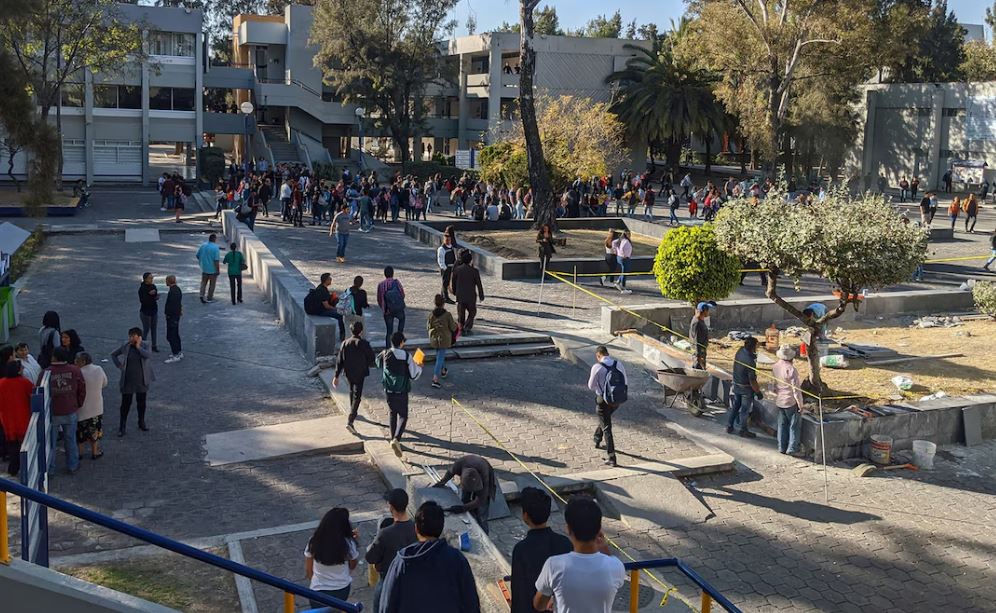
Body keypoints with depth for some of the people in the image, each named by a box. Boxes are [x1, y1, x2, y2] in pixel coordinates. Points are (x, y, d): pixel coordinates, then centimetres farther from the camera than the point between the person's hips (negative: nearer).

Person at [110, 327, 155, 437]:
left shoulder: (145, 345, -5)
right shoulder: (125, 347, -3)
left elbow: (149, 355, -24)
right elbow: (113, 355, 12)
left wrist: (138, 346, -20)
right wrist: (119, 365, 1)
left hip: (142, 380, 0)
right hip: (128, 380, 0)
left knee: (141, 402, 13)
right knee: (126, 403, 2)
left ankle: (141, 423, 31)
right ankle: (122, 426, 12)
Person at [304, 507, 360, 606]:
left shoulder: (313, 542, -16)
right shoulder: (348, 544, -19)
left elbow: (308, 570, -4)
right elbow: (353, 566, 0)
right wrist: (356, 542, 2)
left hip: (319, 591, 0)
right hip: (342, 589, 0)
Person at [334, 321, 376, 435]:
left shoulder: (345, 343, -3)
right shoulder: (363, 343, -16)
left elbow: (339, 361, -1)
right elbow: (372, 358, -9)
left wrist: (336, 376, 2)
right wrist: (368, 364, 14)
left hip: (348, 373, 5)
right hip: (360, 374, -5)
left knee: (352, 391, 28)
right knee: (357, 396, -3)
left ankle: (353, 413, 46)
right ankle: (350, 421, -15)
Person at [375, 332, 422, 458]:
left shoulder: (385, 354, -6)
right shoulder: (407, 356, -14)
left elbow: (377, 362, 18)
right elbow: (414, 375, -8)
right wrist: (419, 367, 12)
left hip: (389, 390, 3)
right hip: (402, 391, -3)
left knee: (393, 414, 21)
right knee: (403, 415, 4)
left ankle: (393, 439, 28)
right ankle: (396, 439, -17)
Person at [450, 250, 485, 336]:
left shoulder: (456, 270, -5)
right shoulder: (475, 271, -13)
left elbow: (453, 283, 4)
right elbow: (479, 285, -7)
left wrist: (455, 292, 21)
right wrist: (481, 296, 5)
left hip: (460, 296, 3)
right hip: (471, 297, -2)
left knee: (461, 314, 14)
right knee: (472, 312, 16)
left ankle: (462, 329, 15)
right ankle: (467, 328, 4)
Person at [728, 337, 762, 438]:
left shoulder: (740, 351, -11)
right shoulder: (750, 361, -30)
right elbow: (752, 380, -24)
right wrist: (758, 392, -12)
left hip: (736, 385, 7)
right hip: (746, 388, -7)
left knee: (735, 406, 20)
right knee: (745, 409, 9)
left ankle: (729, 427, 30)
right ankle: (743, 430, 21)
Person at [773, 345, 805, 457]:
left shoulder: (774, 367, -3)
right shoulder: (791, 369, -23)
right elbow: (796, 389, -19)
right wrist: (800, 404, -12)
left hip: (779, 401, 6)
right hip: (791, 402, -6)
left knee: (782, 425, 15)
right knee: (794, 426, 5)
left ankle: (782, 447, 20)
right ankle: (792, 449, 5)